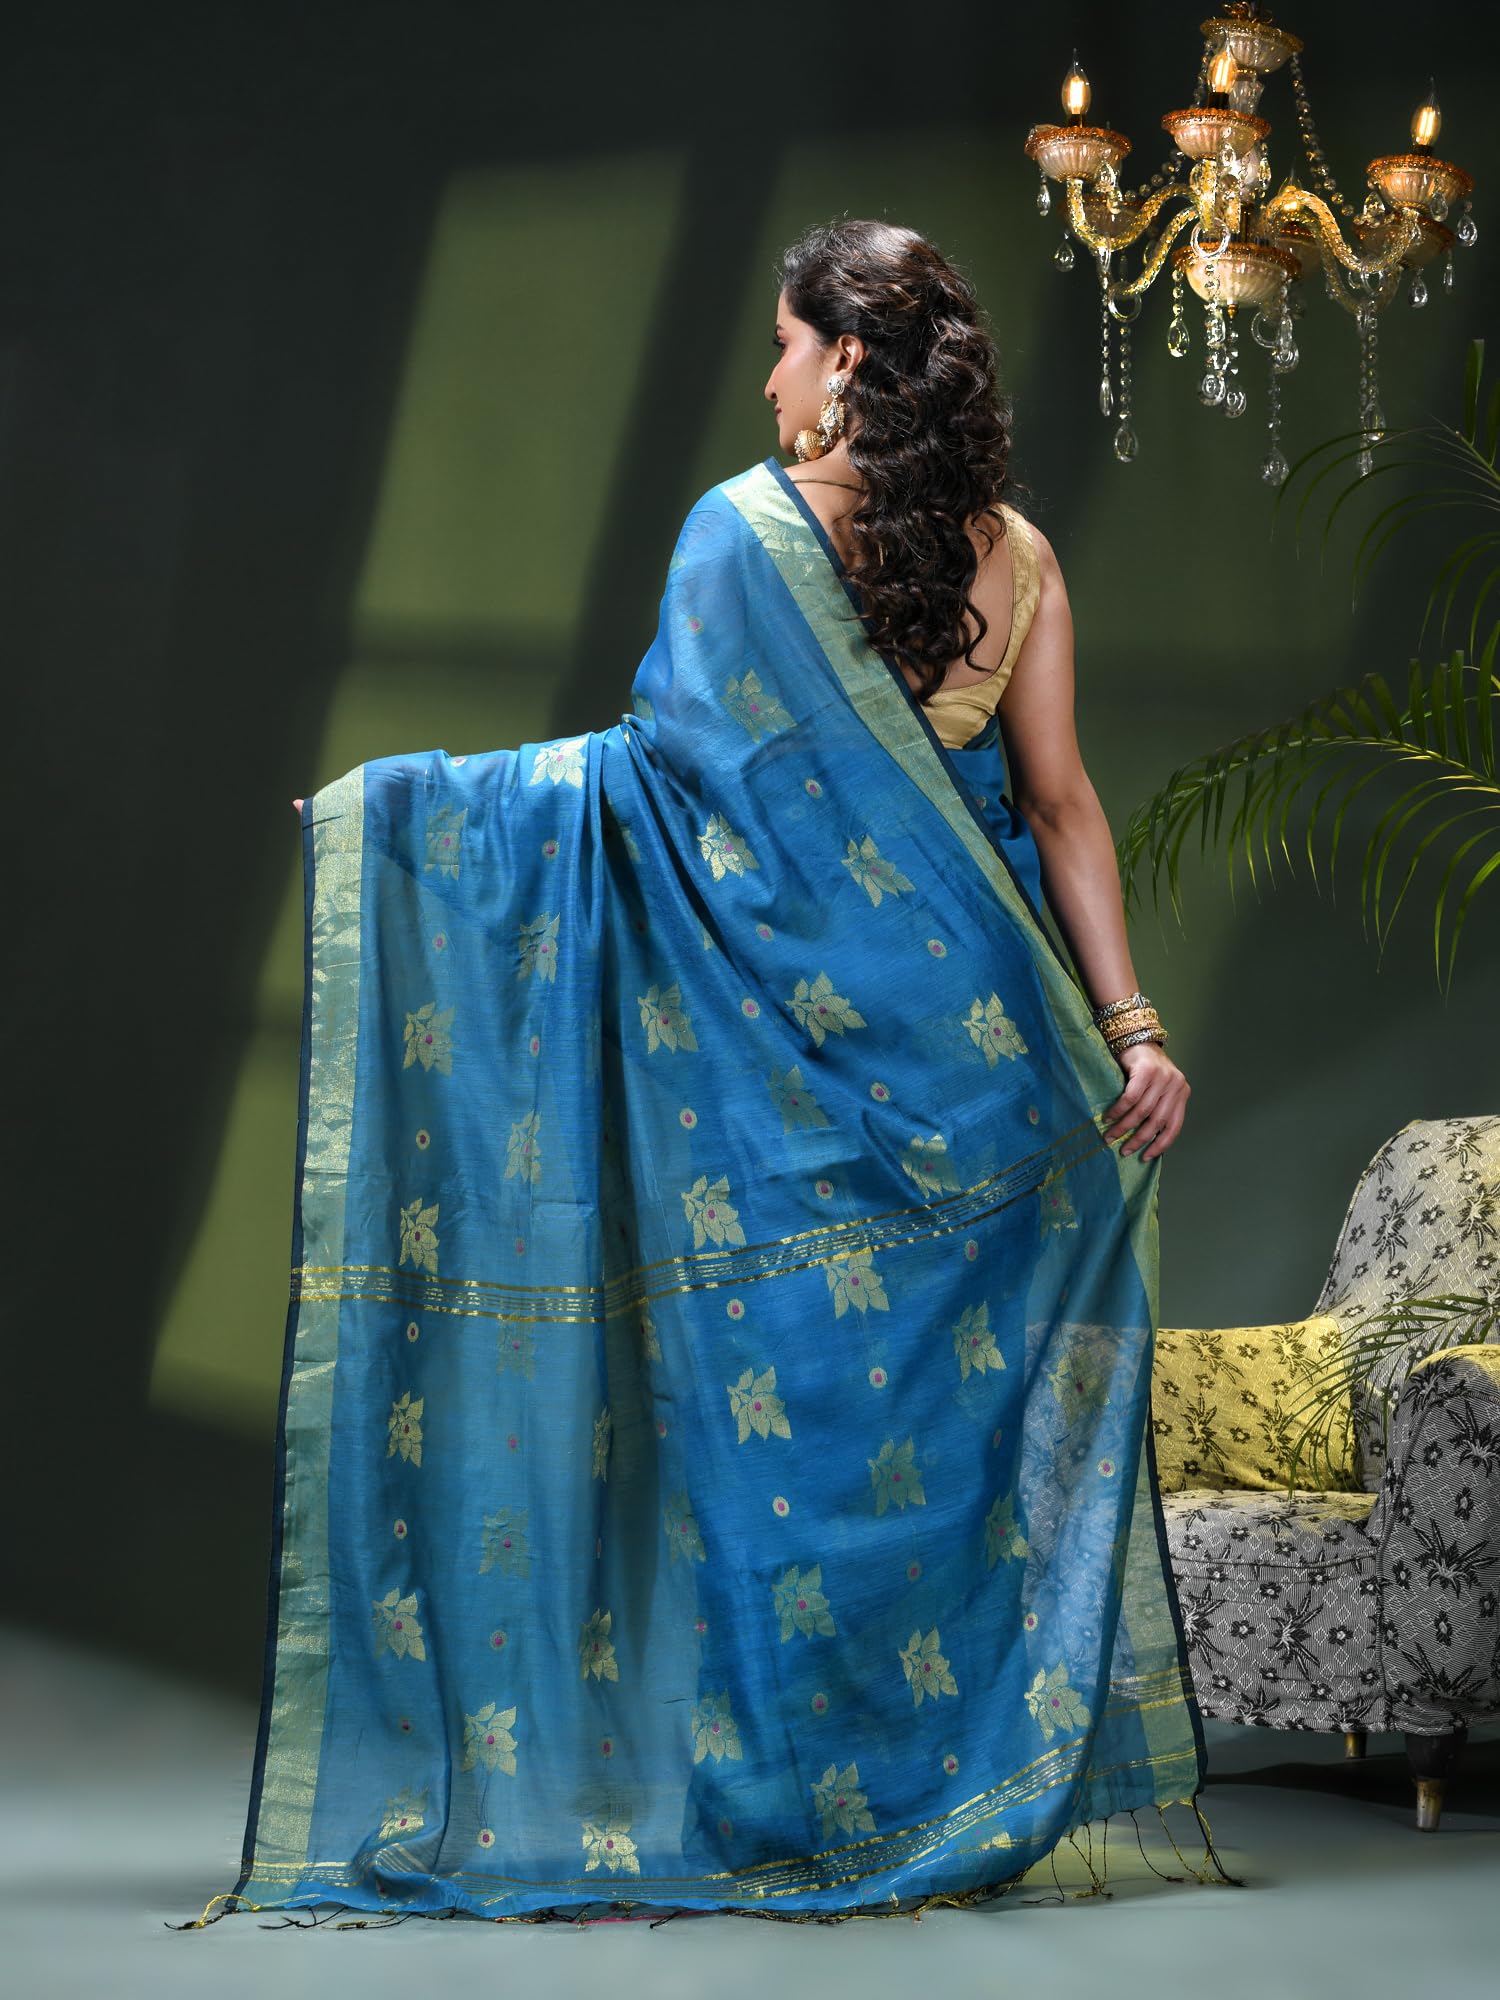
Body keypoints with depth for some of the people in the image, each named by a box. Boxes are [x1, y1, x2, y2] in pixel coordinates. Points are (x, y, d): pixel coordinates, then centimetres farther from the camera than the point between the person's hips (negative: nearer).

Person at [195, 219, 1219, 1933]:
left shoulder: (748, 525, -7)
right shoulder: (1018, 555, 4)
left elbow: (661, 760, -7)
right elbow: (1060, 804, 1)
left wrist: (399, 798, 1)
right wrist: (1129, 1023, 3)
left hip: (788, 1037, -3)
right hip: (973, 1030, 4)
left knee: (783, 1400, 4)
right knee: (970, 1396, 9)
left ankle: (794, 1802, 9)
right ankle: (1001, 1777, 12)